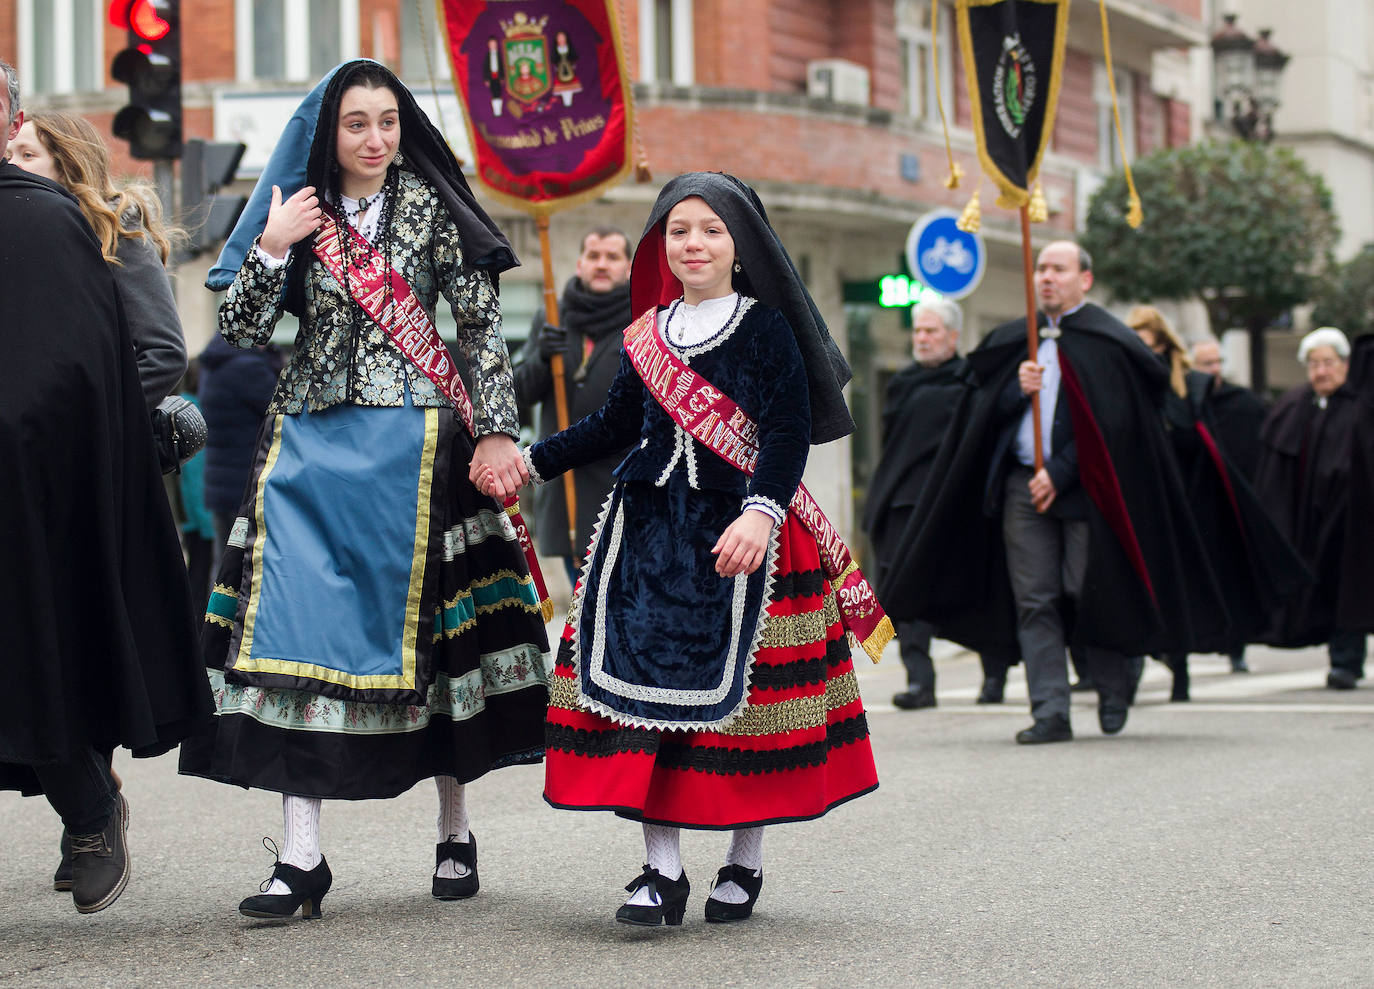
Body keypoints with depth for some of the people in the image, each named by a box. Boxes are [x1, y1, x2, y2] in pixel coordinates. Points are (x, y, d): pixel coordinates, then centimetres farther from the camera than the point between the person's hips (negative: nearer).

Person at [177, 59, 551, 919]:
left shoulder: (430, 208, 4)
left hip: (409, 440, -2)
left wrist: (496, 428, -7)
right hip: (310, 441, 2)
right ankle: (302, 858, -8)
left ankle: (456, 831, 15)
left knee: (424, 622, 1)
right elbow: (242, 332, 6)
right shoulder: (297, 212, 10)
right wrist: (271, 247, -7)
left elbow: (483, 322, 1)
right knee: (302, 623, -7)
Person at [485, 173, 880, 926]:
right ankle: (661, 869, -1)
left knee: (741, 689, 0)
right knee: (643, 674, -6)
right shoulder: (647, 334, 13)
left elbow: (790, 431, -10)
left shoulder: (766, 328, -2)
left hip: (743, 532, -4)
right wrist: (532, 461, 15)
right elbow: (616, 424, 21)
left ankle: (745, 861, 16)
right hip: (650, 530, 4)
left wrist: (761, 511, -24)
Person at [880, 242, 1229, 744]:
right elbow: (986, 410, 11)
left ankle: (1114, 690, 19)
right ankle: (1050, 714, -3)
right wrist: (1017, 389, -9)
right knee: (1034, 602, -2)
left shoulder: (1107, 340, -1)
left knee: (1087, 593, -5)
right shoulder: (1012, 341, 16)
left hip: (1081, 486, -4)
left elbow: (1109, 422, -7)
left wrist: (1060, 474, -12)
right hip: (1022, 485, 4)